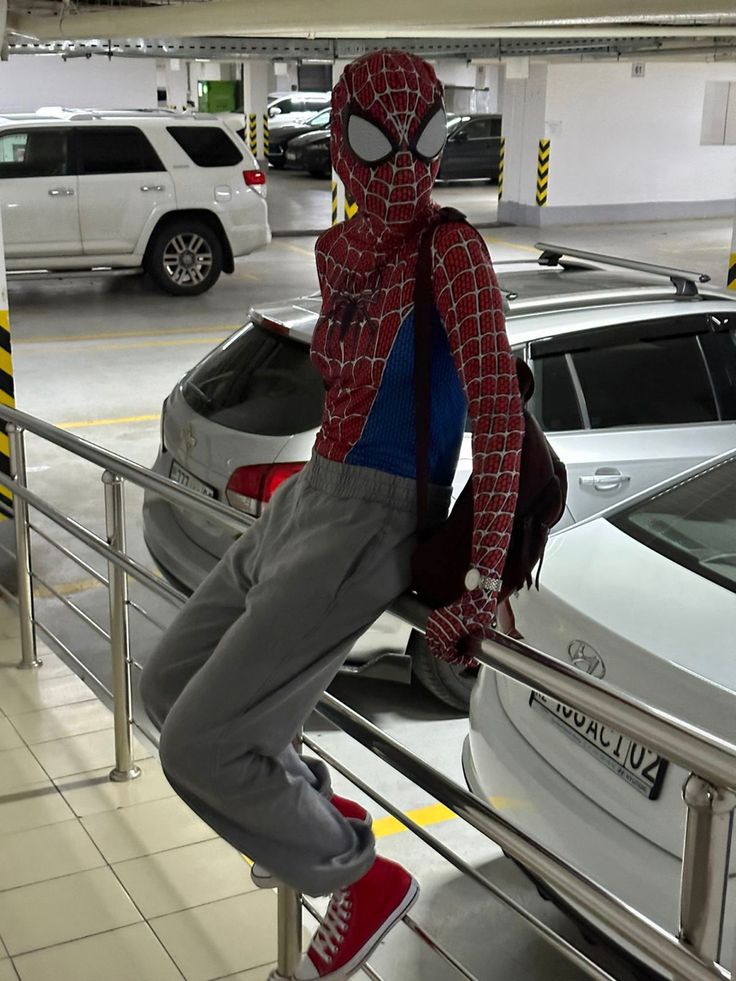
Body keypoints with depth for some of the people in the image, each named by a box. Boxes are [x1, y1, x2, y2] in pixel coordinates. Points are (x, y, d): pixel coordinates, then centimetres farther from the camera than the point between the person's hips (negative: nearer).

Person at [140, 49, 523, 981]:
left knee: (197, 747, -10)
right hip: (303, 501, 8)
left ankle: (361, 876, 12)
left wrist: (483, 583, -24)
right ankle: (312, 813, 37)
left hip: (367, 529, -8)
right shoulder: (337, 250, 8)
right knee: (168, 685, 19)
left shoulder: (451, 248, -14)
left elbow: (501, 414, -20)